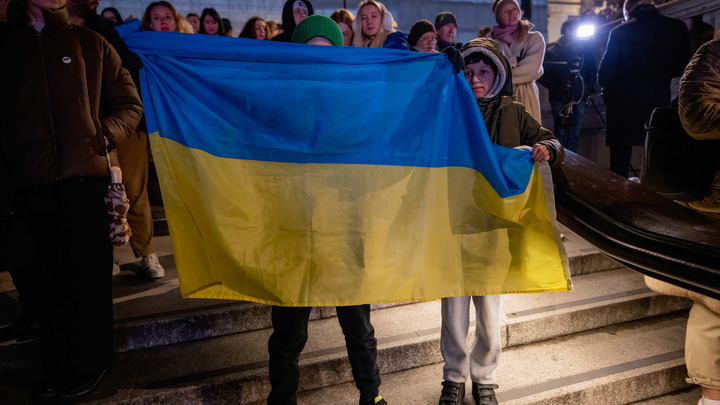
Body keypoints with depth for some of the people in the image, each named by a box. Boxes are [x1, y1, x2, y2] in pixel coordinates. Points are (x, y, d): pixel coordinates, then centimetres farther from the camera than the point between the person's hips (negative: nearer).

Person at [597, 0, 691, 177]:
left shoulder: (620, 32, -12)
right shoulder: (679, 28, -1)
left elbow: (604, 76, -10)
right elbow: (680, 69, 7)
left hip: (623, 109, -3)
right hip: (659, 105, 3)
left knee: (619, 169, 5)